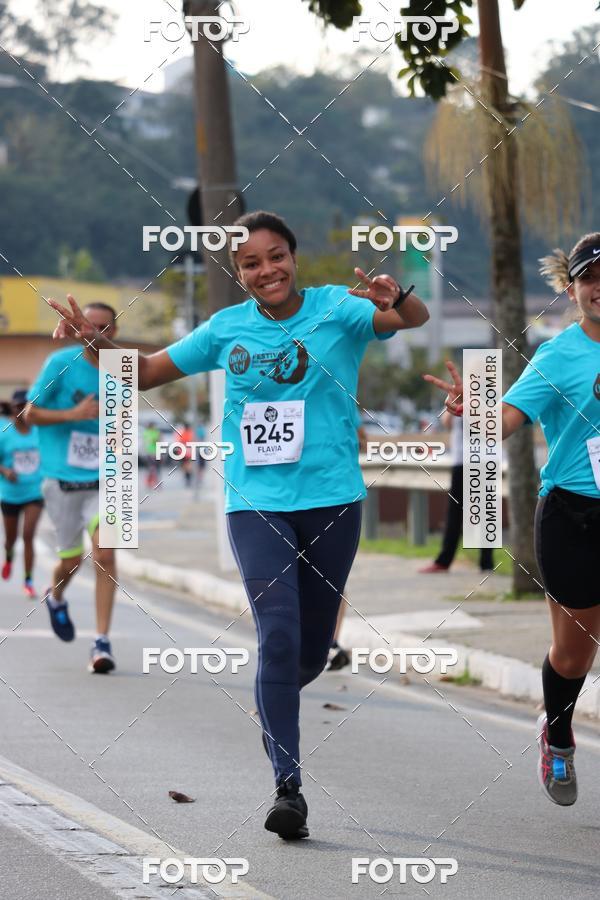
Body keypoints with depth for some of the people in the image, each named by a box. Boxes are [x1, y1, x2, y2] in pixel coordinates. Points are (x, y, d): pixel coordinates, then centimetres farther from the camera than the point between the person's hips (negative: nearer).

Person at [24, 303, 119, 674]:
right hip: (63, 479, -1)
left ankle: (102, 641, -12)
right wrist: (72, 414, -17)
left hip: (103, 480, 1)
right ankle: (56, 598, 44)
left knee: (104, 552, -15)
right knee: (71, 560, 8)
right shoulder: (62, 363, -7)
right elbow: (31, 413, -4)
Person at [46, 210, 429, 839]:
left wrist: (398, 300, -41)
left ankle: (271, 701, 44)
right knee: (278, 634, -16)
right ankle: (288, 787, -15)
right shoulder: (227, 328, 6)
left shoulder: (337, 308, -2)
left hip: (331, 500, 0)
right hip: (255, 502, 0)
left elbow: (416, 318, -18)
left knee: (312, 650, 9)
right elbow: (148, 371, 15)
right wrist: (98, 342, -3)